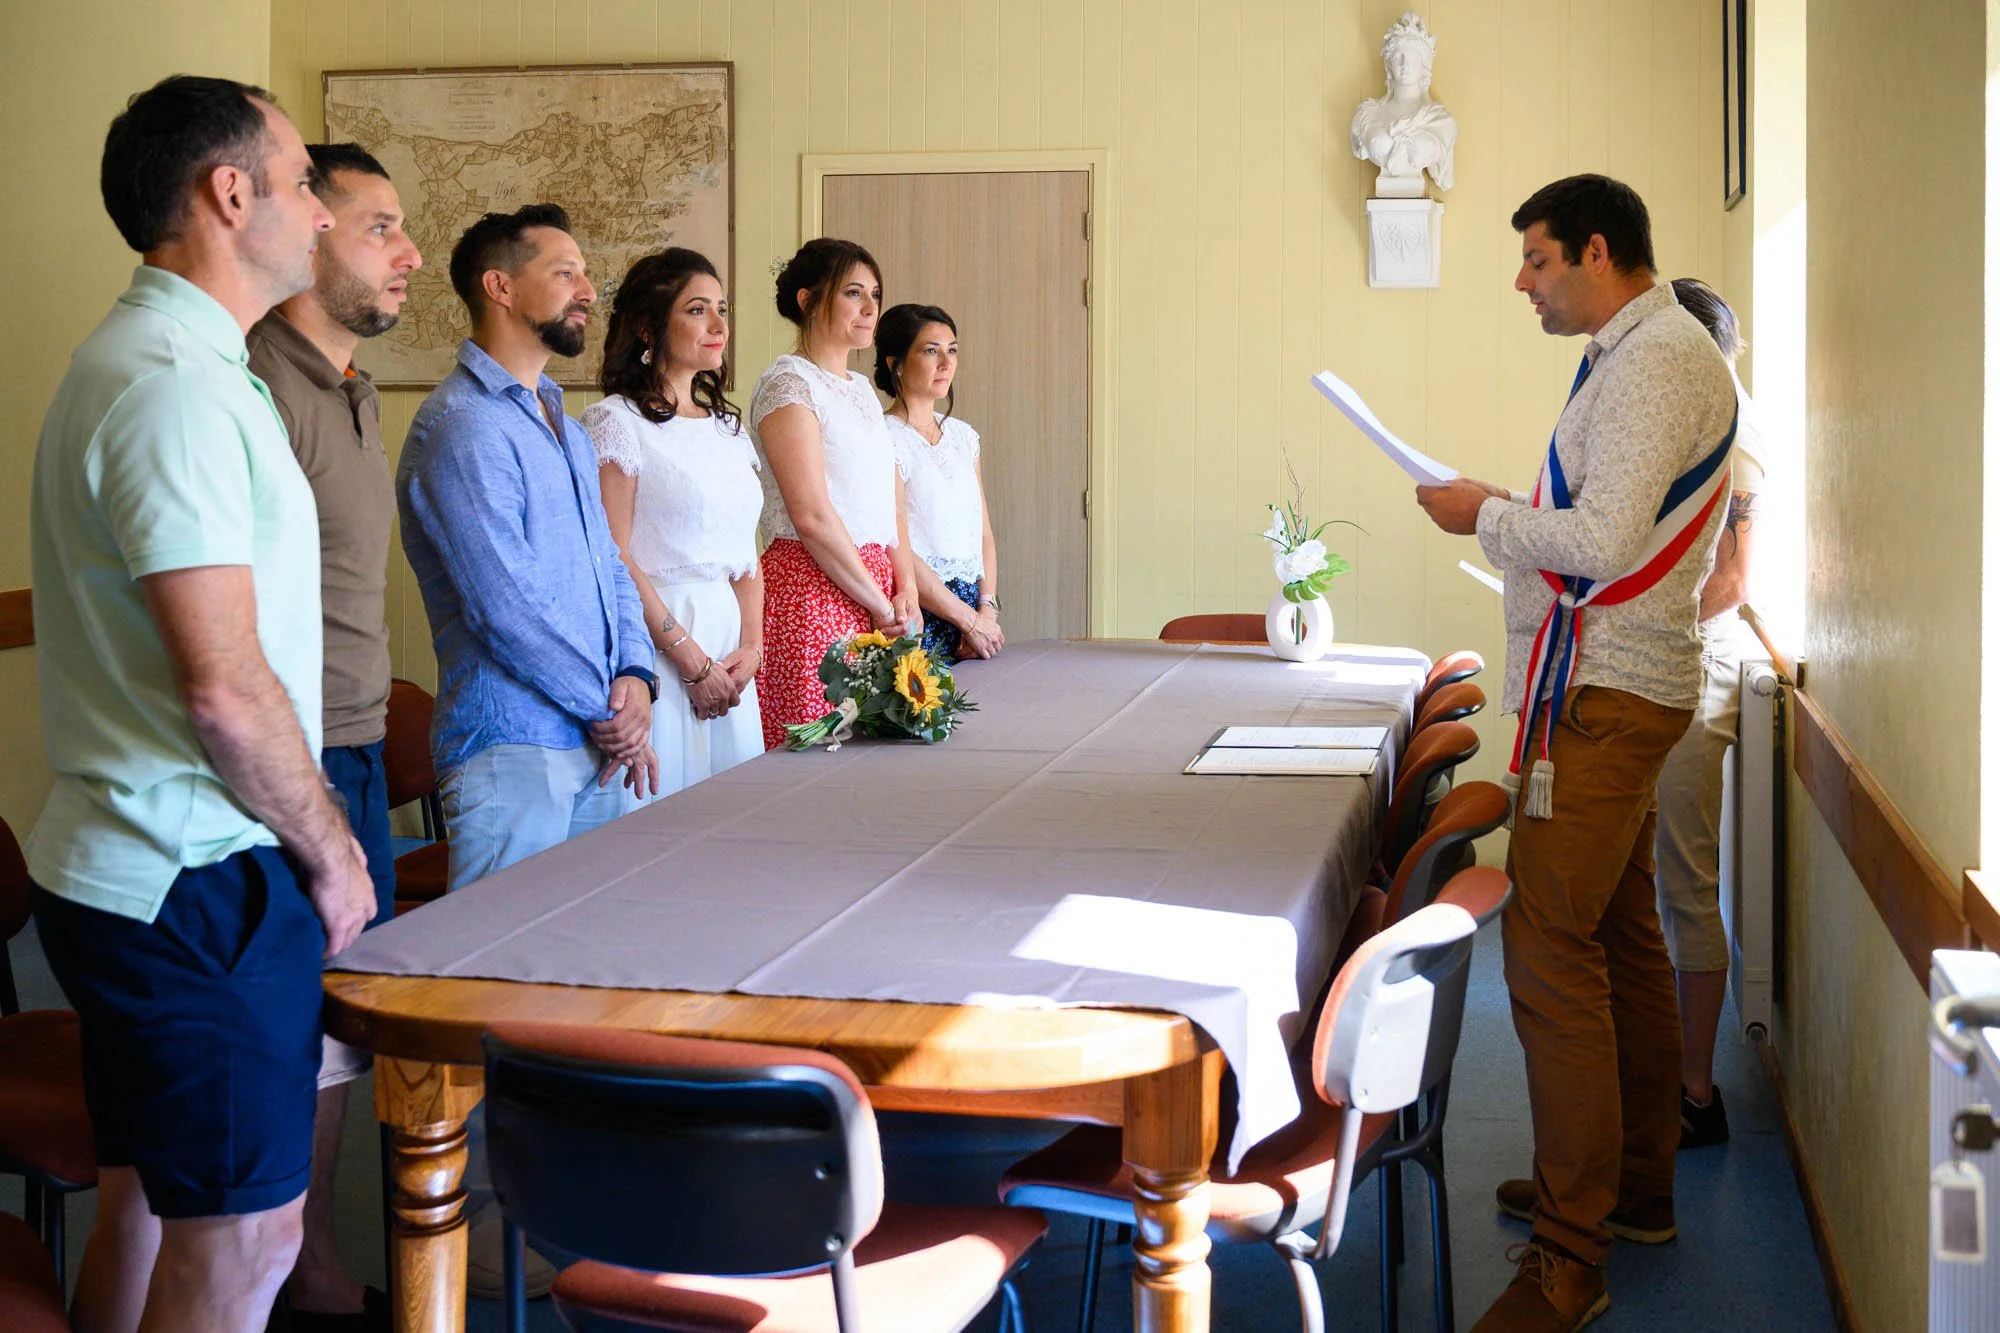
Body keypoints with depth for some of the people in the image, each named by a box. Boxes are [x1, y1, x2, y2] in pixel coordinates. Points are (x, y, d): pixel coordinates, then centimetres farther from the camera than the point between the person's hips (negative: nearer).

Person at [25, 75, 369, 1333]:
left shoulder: (139, 361, 16)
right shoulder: (179, 384, -19)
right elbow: (223, 684, -24)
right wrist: (329, 850, -10)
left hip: (130, 872, 10)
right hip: (202, 888, -10)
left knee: (145, 1209, 20)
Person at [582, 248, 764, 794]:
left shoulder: (727, 426, 16)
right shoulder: (616, 422, -5)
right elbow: (614, 560, -12)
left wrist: (751, 646, 0)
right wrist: (692, 661, -13)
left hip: (729, 651, 7)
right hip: (656, 645, -7)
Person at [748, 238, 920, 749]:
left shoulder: (861, 389, 19)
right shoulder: (788, 384, -7)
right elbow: (812, 516, -15)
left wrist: (906, 591, 3)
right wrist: (882, 606, -10)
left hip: (875, 586, 8)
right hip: (814, 587, -8)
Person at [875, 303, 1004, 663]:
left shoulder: (963, 435, 13)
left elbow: (984, 534, 13)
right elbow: (897, 551, -15)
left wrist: (987, 610, -3)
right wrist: (970, 620, -12)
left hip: (973, 608, 6)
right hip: (919, 616, -6)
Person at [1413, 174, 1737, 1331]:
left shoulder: (1649, 362, -16)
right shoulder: (1669, 351, 17)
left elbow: (1604, 542, -24)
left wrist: (1487, 515, -11)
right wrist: (1511, 514, 12)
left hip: (1605, 697, -11)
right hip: (1627, 684, 11)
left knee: (1551, 954, -12)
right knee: (1623, 939, 18)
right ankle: (1637, 1184, 31)